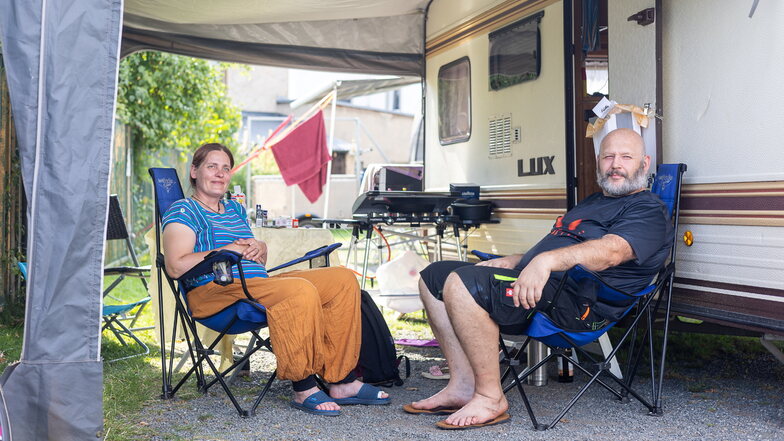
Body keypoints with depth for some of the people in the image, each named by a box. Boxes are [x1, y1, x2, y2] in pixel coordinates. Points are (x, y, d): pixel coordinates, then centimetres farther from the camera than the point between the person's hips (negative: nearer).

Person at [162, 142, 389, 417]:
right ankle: (303, 389, -25)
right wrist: (228, 250, -12)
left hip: (259, 283, 9)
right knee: (301, 290, -34)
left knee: (343, 279, -6)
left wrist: (260, 248, 4)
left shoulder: (235, 210, 27)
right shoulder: (183, 211, 2)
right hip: (216, 292, -8)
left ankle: (343, 382, -10)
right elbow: (176, 267, -13)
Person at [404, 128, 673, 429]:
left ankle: (490, 398, -19)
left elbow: (610, 252, -22)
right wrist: (512, 262, 16)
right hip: (529, 279, 11)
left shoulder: (648, 211, -2)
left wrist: (546, 260, -37)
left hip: (576, 301, -10)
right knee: (434, 276, 6)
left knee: (462, 283, -30)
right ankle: (464, 384, -3)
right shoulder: (592, 202, 29)